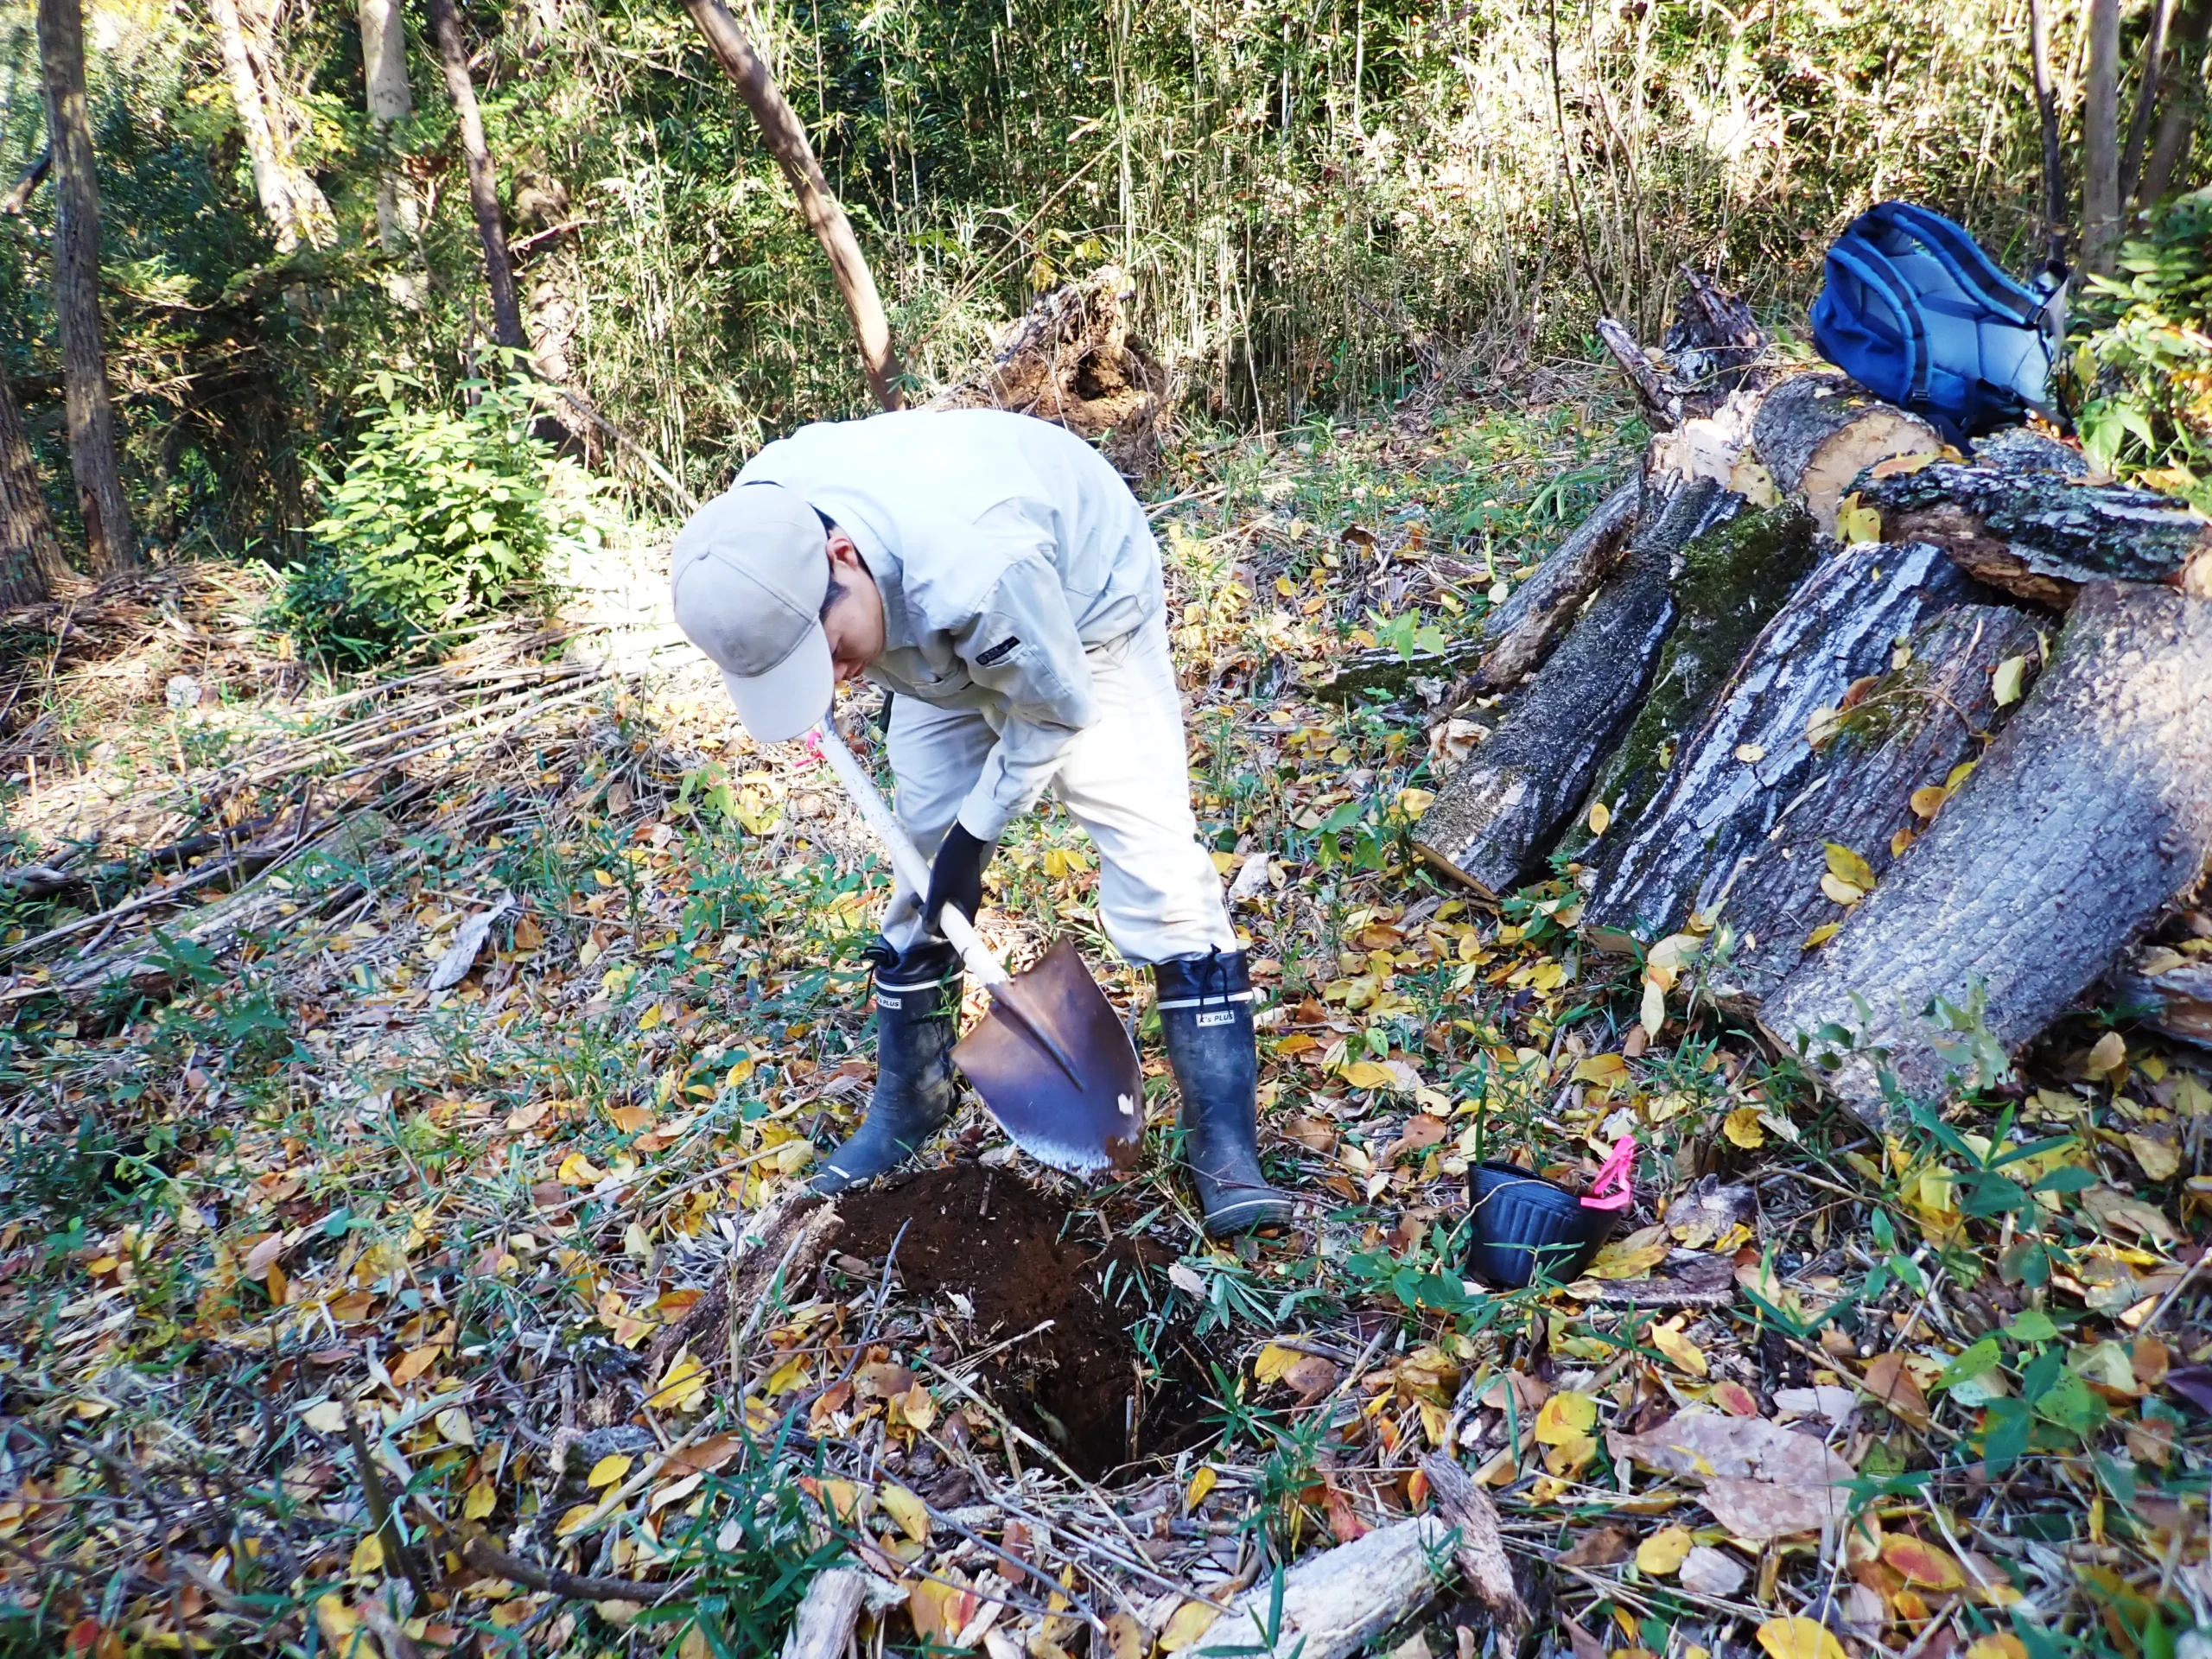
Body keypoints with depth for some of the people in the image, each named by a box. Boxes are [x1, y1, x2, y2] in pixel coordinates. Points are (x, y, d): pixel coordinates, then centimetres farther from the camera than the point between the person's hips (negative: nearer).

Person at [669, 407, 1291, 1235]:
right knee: (921, 867, 6)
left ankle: (1224, 1148, -9)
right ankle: (906, 1109, 24)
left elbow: (1056, 710, -27)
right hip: (943, 650, 6)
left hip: (1086, 619, -5)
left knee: (1154, 865, -16)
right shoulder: (755, 521, -26)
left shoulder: (974, 568, -46)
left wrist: (976, 830, -19)